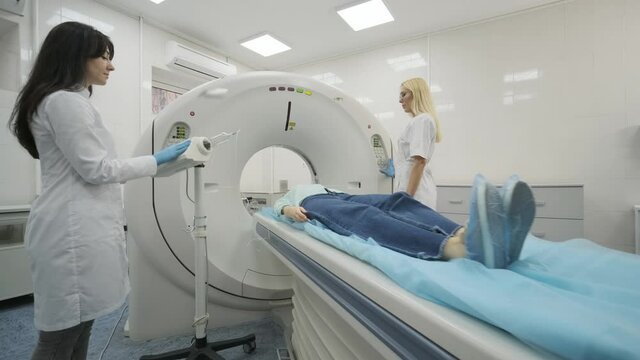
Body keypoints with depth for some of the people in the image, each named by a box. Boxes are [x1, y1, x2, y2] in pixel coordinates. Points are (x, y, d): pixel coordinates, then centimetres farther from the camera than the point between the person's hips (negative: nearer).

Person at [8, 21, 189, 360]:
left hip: (80, 226, 11)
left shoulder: (71, 100, 21)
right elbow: (96, 168, -16)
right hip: (74, 230, -11)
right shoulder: (65, 101, -12)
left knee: (77, 330, 17)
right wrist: (157, 159, -9)